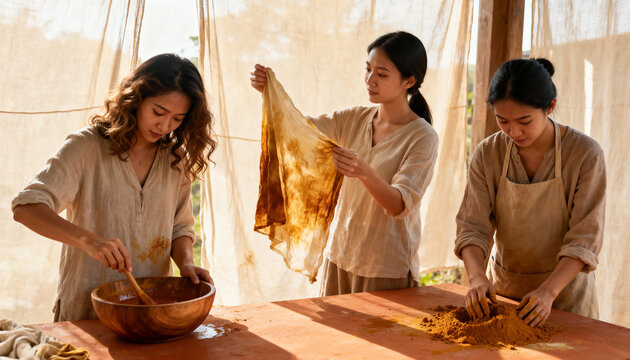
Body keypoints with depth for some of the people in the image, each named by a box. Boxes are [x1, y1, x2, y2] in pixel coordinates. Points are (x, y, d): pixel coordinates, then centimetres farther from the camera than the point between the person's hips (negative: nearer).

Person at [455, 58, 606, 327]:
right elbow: (473, 226, -12)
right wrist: (477, 276, -30)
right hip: (502, 289, 2)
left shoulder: (586, 154, -16)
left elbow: (584, 239, -18)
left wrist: (548, 291, -32)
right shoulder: (487, 154, -8)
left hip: (565, 291, -2)